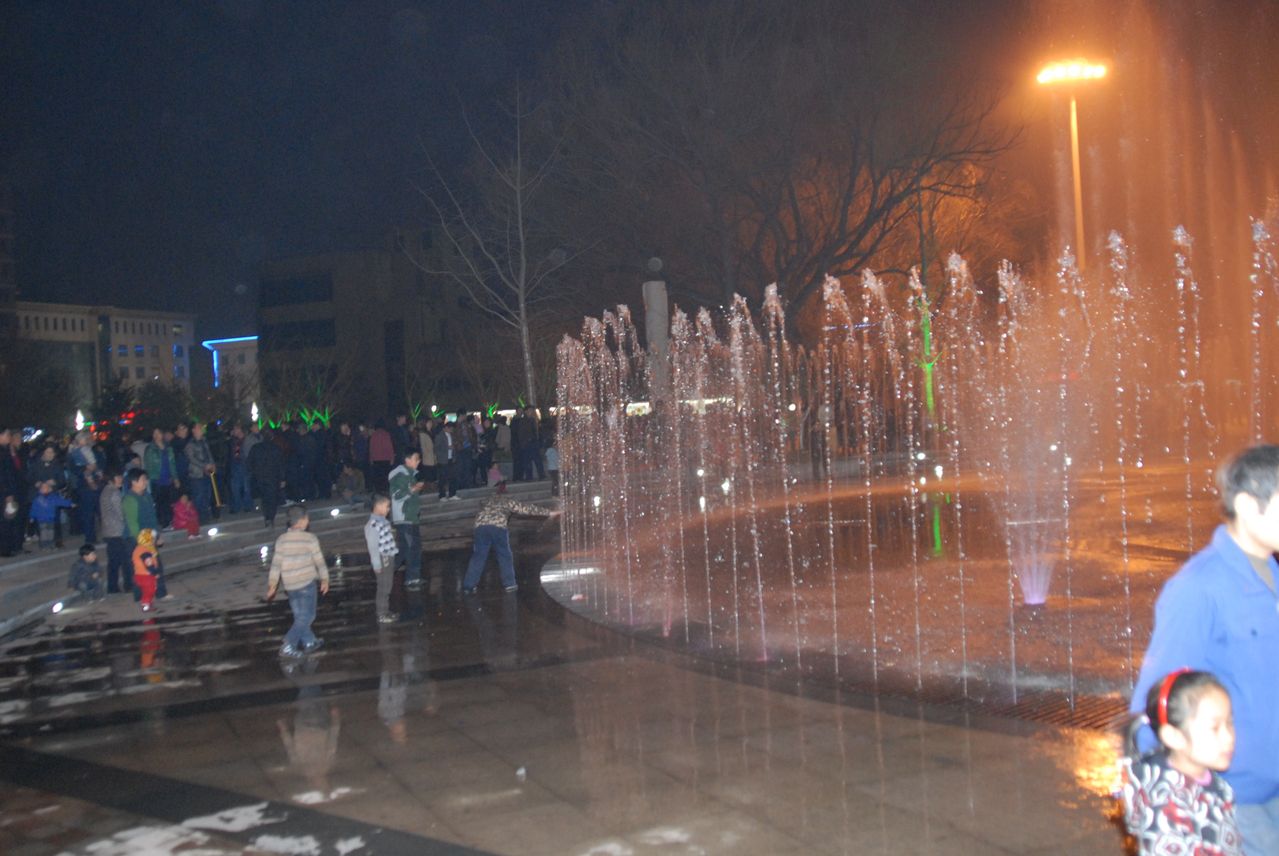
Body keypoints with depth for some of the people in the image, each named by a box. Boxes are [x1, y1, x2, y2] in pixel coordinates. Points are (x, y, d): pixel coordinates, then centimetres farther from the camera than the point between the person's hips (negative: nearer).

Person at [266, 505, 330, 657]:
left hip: (290, 585, 5)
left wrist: (272, 584, 5)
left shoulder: (281, 540, -1)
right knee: (306, 617, 2)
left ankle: (309, 642, 30)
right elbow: (319, 561, -7)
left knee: (299, 616, 19)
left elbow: (276, 563, -1)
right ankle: (288, 646, -7)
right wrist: (325, 579, 6)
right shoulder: (310, 539, -12)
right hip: (307, 583, -5)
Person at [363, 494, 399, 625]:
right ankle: (381, 615, 9)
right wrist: (377, 564, -19)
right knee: (383, 587, 0)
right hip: (382, 559, -9)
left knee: (387, 586, 17)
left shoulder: (383, 520, 7)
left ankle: (385, 611, 28)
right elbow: (372, 546, -21)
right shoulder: (372, 524, -21)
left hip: (389, 557, 9)